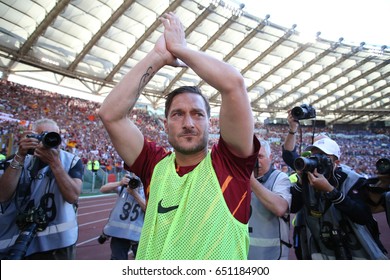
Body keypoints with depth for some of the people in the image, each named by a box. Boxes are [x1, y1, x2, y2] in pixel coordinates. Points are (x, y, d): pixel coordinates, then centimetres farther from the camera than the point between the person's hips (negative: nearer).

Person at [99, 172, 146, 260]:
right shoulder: (124, 185, 3)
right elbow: (103, 189, -5)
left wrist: (135, 194, -20)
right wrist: (119, 183, -22)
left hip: (138, 233, -1)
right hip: (119, 231, 1)